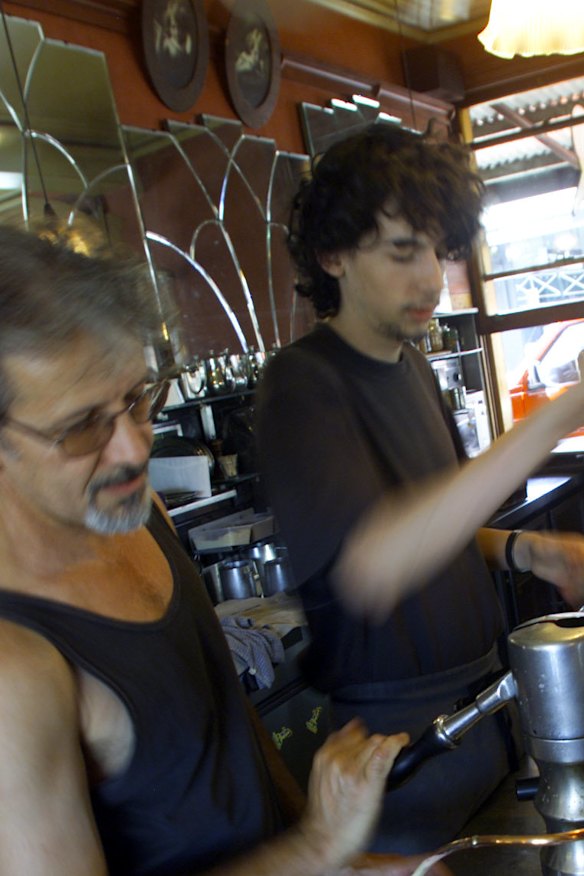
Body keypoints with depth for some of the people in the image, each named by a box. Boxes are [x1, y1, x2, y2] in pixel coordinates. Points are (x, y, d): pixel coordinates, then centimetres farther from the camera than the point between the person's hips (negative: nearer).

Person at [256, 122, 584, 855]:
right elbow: (374, 567, -36)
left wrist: (523, 550, -4)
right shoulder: (301, 384, -20)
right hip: (402, 731, -8)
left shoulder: (414, 367, 7)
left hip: (484, 692, 8)